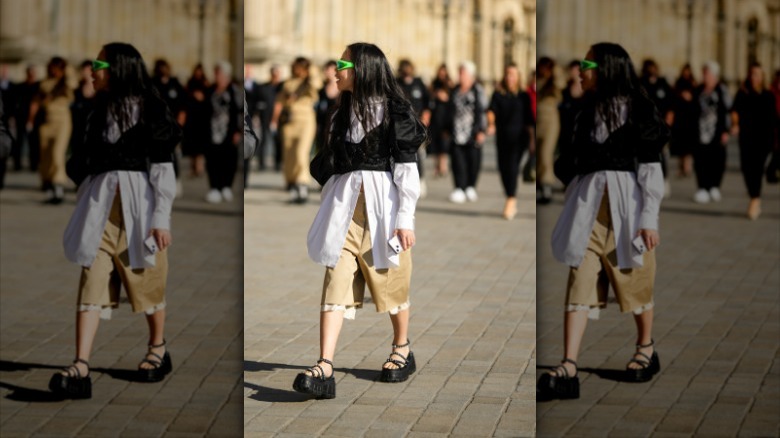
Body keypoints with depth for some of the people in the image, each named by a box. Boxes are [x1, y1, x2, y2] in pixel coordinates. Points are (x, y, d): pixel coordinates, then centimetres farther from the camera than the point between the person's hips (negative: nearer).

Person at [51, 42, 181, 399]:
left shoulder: (150, 112, -4)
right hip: (100, 208, 5)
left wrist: (161, 218, -13)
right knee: (91, 283, -7)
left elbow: (163, 168, -8)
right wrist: (87, 212, 16)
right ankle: (81, 369, -16)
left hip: (138, 208, -5)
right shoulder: (101, 112, 14)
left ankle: (158, 349, 31)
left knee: (147, 283, 8)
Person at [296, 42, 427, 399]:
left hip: (382, 208, -5)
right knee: (335, 284, -8)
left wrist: (405, 219, -12)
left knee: (390, 283, 8)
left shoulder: (394, 112, -4)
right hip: (343, 207, 5)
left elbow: (407, 169, -7)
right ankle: (325, 370, -17)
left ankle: (402, 350, 32)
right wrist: (331, 207, 18)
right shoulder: (341, 114, 15)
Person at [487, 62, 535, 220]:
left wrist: (532, 137, 9)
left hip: (519, 136, -2)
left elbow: (529, 118, 9)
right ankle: (512, 205, 18)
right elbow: (491, 109, -8)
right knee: (503, 167, 4)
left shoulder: (523, 95, 5)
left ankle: (511, 199, -19)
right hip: (502, 135, 2)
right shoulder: (498, 93, 7)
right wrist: (491, 123, -27)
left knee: (512, 164, -17)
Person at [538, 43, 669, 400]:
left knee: (635, 283, 8)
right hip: (588, 209, 5)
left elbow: (651, 169, -7)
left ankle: (646, 350, 32)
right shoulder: (588, 113, 14)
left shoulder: (638, 113, -3)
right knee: (579, 285, -6)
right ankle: (568, 370, -14)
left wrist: (649, 219, -13)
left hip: (626, 209, -5)